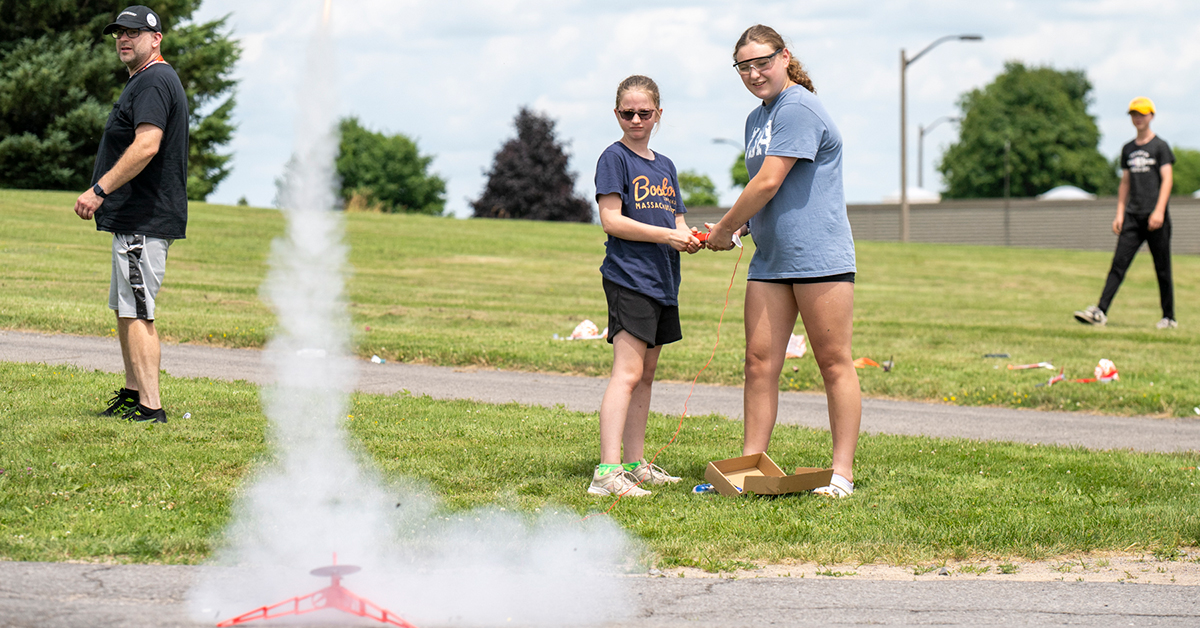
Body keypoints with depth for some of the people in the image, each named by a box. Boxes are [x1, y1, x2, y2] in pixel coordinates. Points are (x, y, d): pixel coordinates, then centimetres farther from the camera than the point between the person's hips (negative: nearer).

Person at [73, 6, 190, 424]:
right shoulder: (144, 81, 20)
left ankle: (150, 406, -14)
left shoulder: (153, 82, -14)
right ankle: (132, 394, 25)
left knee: (135, 311, -12)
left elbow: (146, 146, -26)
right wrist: (104, 193, 22)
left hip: (144, 221, -11)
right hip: (136, 217, 11)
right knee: (125, 308, 18)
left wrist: (99, 189, -27)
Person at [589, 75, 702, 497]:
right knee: (628, 372, -17)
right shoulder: (615, 158, -3)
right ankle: (607, 472, -23)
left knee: (646, 374, 12)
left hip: (662, 282, 8)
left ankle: (636, 464, 19)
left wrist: (691, 238, -3)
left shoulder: (665, 166, 19)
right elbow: (611, 220, -12)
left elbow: (677, 224, 20)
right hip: (628, 278, -8)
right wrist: (666, 235, -19)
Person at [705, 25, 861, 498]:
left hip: (819, 256, -9)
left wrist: (724, 230, -5)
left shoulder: (798, 109, -12)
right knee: (759, 361, 3)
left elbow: (769, 181, -16)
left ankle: (842, 473, 1)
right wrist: (741, 227, 8)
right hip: (770, 259, 9)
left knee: (834, 362, -2)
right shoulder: (757, 119, 18)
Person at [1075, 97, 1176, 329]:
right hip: (1133, 215, 5)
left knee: (1162, 268, 0)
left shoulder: (1160, 146, -1)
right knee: (1118, 264, -5)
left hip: (1155, 216, -5)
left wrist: (1159, 210, -19)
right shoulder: (1128, 149, 17)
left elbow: (1167, 179, -8)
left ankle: (1169, 317, 9)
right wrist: (1120, 213, 12)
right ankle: (1100, 312, -14)